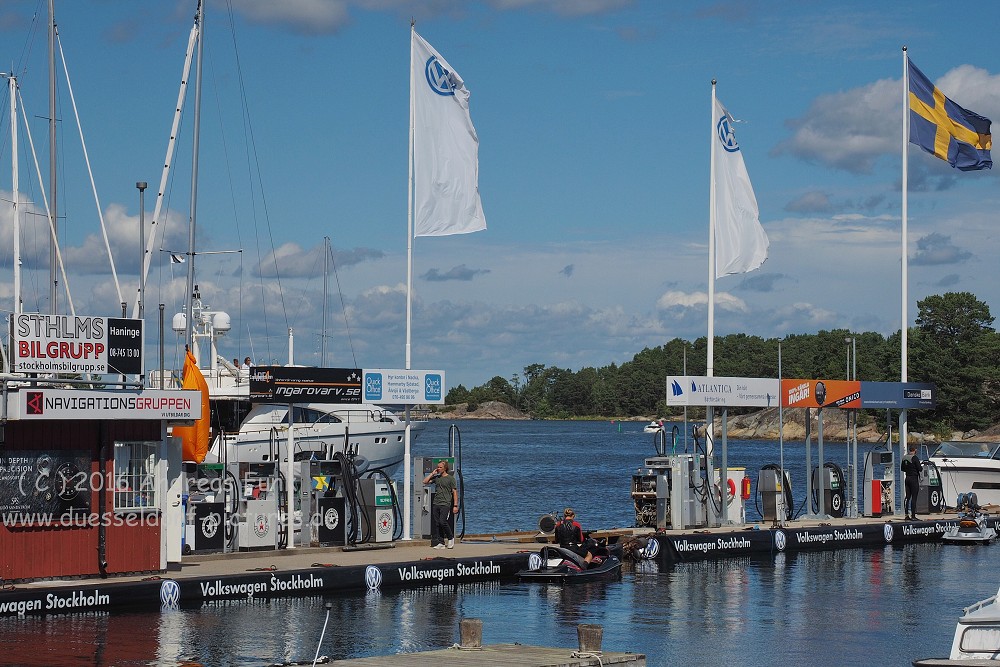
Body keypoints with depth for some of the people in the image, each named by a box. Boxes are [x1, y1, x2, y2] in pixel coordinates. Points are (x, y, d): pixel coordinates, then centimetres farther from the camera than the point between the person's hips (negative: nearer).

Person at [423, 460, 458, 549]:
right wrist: (432, 473, 7)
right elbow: (425, 481, 12)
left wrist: (455, 505, -8)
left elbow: (455, 492, -2)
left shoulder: (450, 478, -1)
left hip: (445, 504, -6)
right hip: (435, 504, 6)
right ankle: (441, 543, 6)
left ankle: (451, 538, 4)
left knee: (442, 522, -16)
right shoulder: (436, 478, 14)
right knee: (436, 524, 2)